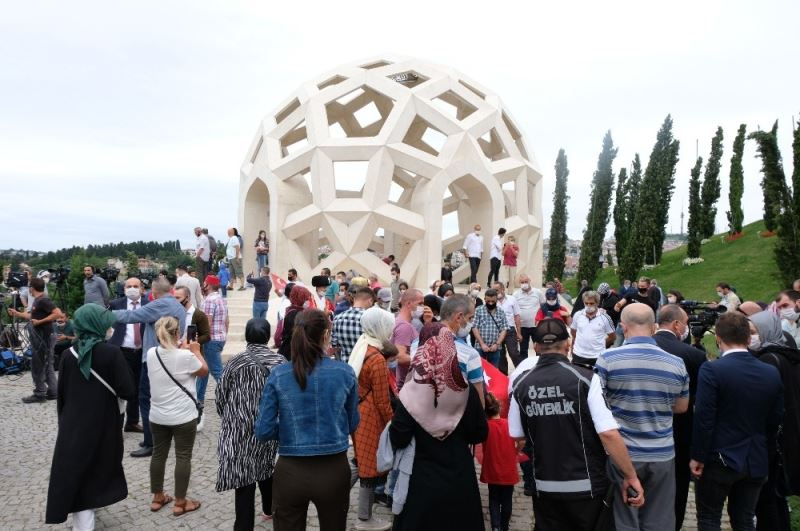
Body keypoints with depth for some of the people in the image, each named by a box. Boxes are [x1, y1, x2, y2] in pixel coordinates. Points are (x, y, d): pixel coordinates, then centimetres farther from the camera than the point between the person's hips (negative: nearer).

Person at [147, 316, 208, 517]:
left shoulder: (151, 354, -3)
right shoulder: (185, 356, -19)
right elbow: (204, 371, -1)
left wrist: (182, 349, 20)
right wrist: (196, 350, 10)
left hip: (157, 416, 5)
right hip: (183, 417, -5)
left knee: (158, 454, 17)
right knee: (183, 457, 6)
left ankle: (157, 497, 30)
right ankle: (180, 503, 13)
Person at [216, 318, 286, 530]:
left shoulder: (235, 363, -7)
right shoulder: (280, 361, -4)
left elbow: (221, 397, 2)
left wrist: (227, 418, 20)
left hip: (242, 430, -3)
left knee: (244, 478, 2)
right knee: (266, 469, 24)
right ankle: (269, 509, 44)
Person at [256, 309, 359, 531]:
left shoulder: (278, 375, -10)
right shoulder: (345, 372, -9)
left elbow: (263, 431, -8)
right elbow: (352, 425, 2)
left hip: (290, 471, -1)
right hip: (334, 470, 1)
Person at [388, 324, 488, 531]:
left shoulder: (412, 393, -18)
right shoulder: (466, 391, -11)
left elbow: (398, 440, -14)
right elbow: (480, 434, -2)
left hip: (423, 482, -2)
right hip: (460, 479, 2)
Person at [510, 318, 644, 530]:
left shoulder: (520, 383, -5)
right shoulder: (585, 378, -14)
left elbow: (518, 436, 4)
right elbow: (608, 434, -18)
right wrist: (631, 476, -7)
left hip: (545, 486, 2)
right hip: (587, 484, -2)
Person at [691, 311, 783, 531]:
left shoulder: (711, 370, -16)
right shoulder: (772, 373, 0)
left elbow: (704, 419, -17)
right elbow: (775, 420, 6)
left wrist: (698, 456, -7)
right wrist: (765, 453, 18)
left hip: (719, 459, -5)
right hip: (757, 462, 5)